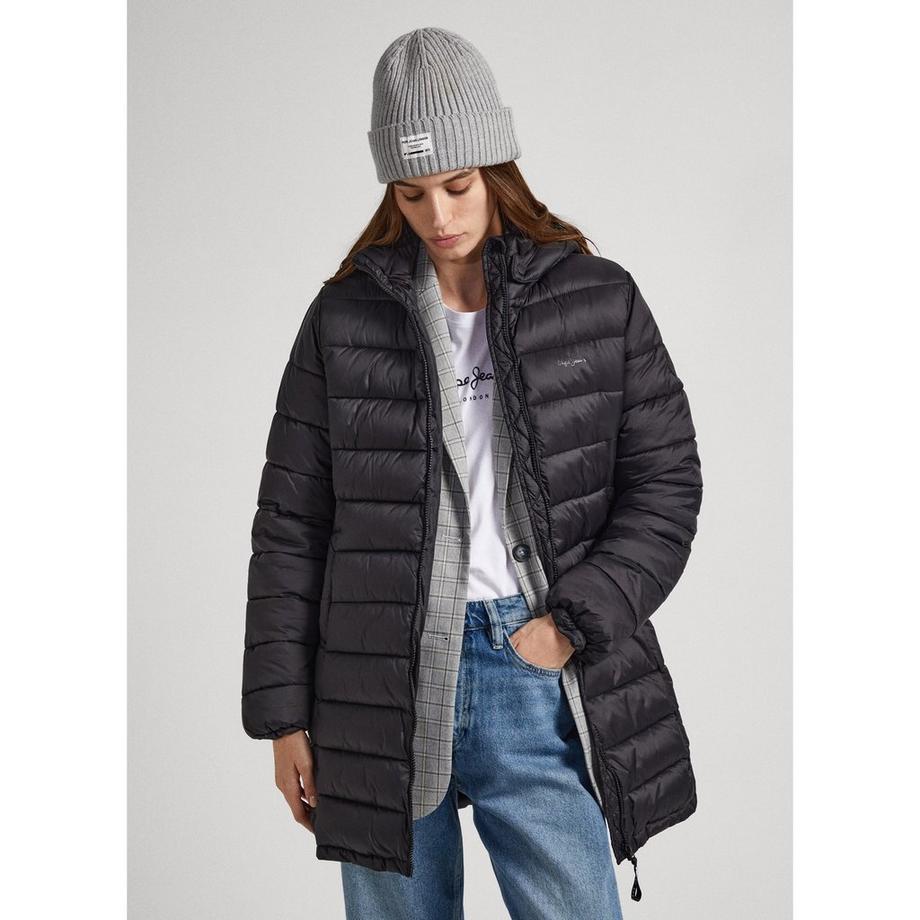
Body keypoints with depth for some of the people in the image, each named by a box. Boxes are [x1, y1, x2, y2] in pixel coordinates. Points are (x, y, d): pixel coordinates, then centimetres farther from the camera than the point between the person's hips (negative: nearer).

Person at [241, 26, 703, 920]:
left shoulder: (599, 301, 2)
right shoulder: (346, 314, 3)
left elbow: (667, 484, 3)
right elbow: (291, 523, 4)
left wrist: (573, 623, -9)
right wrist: (284, 711, 3)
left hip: (537, 681, 0)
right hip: (379, 688, 1)